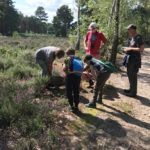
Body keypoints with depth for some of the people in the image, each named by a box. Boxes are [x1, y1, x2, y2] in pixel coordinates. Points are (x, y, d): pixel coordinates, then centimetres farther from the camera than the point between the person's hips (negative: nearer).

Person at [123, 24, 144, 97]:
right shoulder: (130, 38, 11)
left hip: (135, 59, -9)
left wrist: (131, 48, -19)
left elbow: (141, 49, -22)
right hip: (130, 58, 9)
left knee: (133, 75, -3)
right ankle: (131, 89, 31)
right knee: (129, 74, 17)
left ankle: (133, 92, 8)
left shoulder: (138, 38, -15)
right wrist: (127, 49, 3)